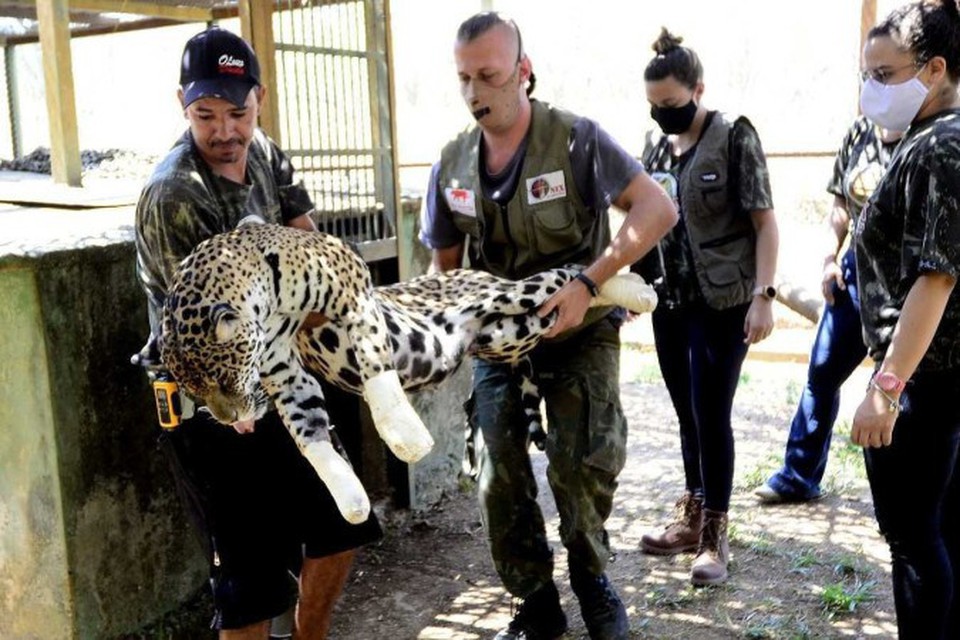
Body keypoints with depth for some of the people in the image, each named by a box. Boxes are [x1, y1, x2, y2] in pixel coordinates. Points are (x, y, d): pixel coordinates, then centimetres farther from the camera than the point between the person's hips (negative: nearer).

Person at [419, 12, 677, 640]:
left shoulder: (575, 138, -15)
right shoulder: (453, 163, 0)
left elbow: (658, 209, -22)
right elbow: (445, 265, 10)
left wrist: (587, 284, -31)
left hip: (579, 330, -4)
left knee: (582, 467, -10)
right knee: (500, 482, 4)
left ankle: (591, 579, 22)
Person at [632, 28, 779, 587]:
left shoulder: (734, 137, -8)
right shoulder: (656, 148, 9)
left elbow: (765, 222, -10)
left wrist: (763, 295, -17)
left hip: (721, 304, -6)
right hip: (670, 304, 6)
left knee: (712, 417, -2)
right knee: (687, 416, 13)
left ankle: (715, 535, 12)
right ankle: (692, 517, 27)